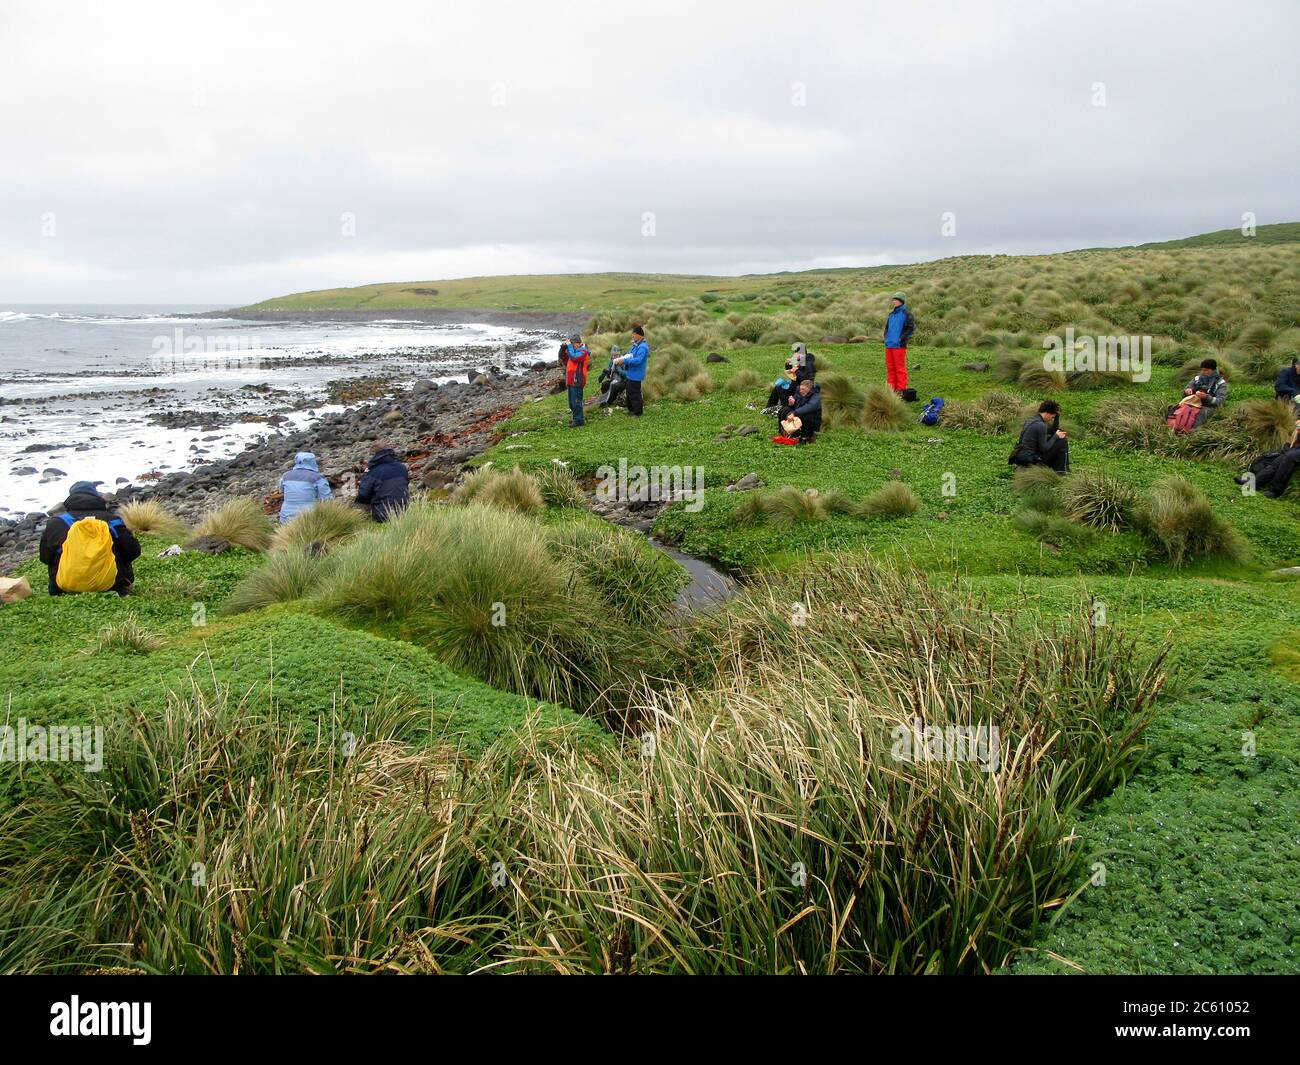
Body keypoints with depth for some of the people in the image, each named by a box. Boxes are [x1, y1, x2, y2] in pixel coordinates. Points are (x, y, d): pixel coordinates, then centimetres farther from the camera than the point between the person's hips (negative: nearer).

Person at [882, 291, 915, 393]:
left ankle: (901, 388, 0)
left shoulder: (906, 314, -4)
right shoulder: (891, 314, 18)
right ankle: (892, 387, 16)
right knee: (890, 367, 9)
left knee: (900, 367, -4)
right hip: (889, 345, 7)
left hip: (899, 345, -7)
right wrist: (886, 338, 13)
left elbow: (911, 328, -8)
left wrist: (901, 339, -12)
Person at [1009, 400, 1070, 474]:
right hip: (1030, 459, -9)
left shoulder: (1031, 420, 11)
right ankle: (1062, 469, 7)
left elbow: (1052, 431, 24)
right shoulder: (1040, 425, -17)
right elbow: (1044, 448, -15)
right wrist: (1056, 436, -4)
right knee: (1063, 440, -3)